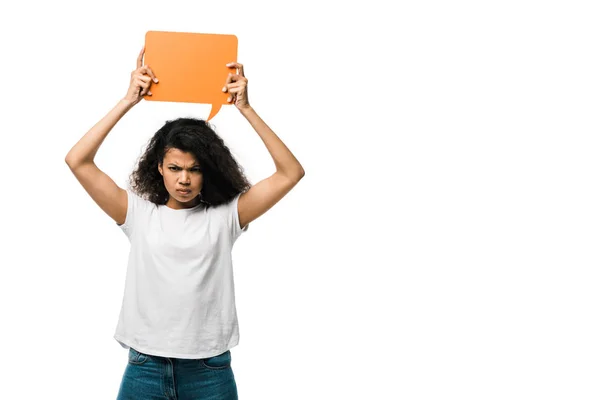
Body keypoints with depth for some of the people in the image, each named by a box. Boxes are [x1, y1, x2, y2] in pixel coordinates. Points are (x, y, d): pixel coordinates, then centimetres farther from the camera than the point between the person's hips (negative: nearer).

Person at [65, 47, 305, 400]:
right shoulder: (138, 212, 2)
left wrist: (246, 109, -10)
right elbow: (77, 161, -4)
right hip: (144, 367, 1)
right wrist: (128, 101, -7)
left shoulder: (225, 215, 0)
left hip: (210, 370, 0)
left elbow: (291, 173, -5)